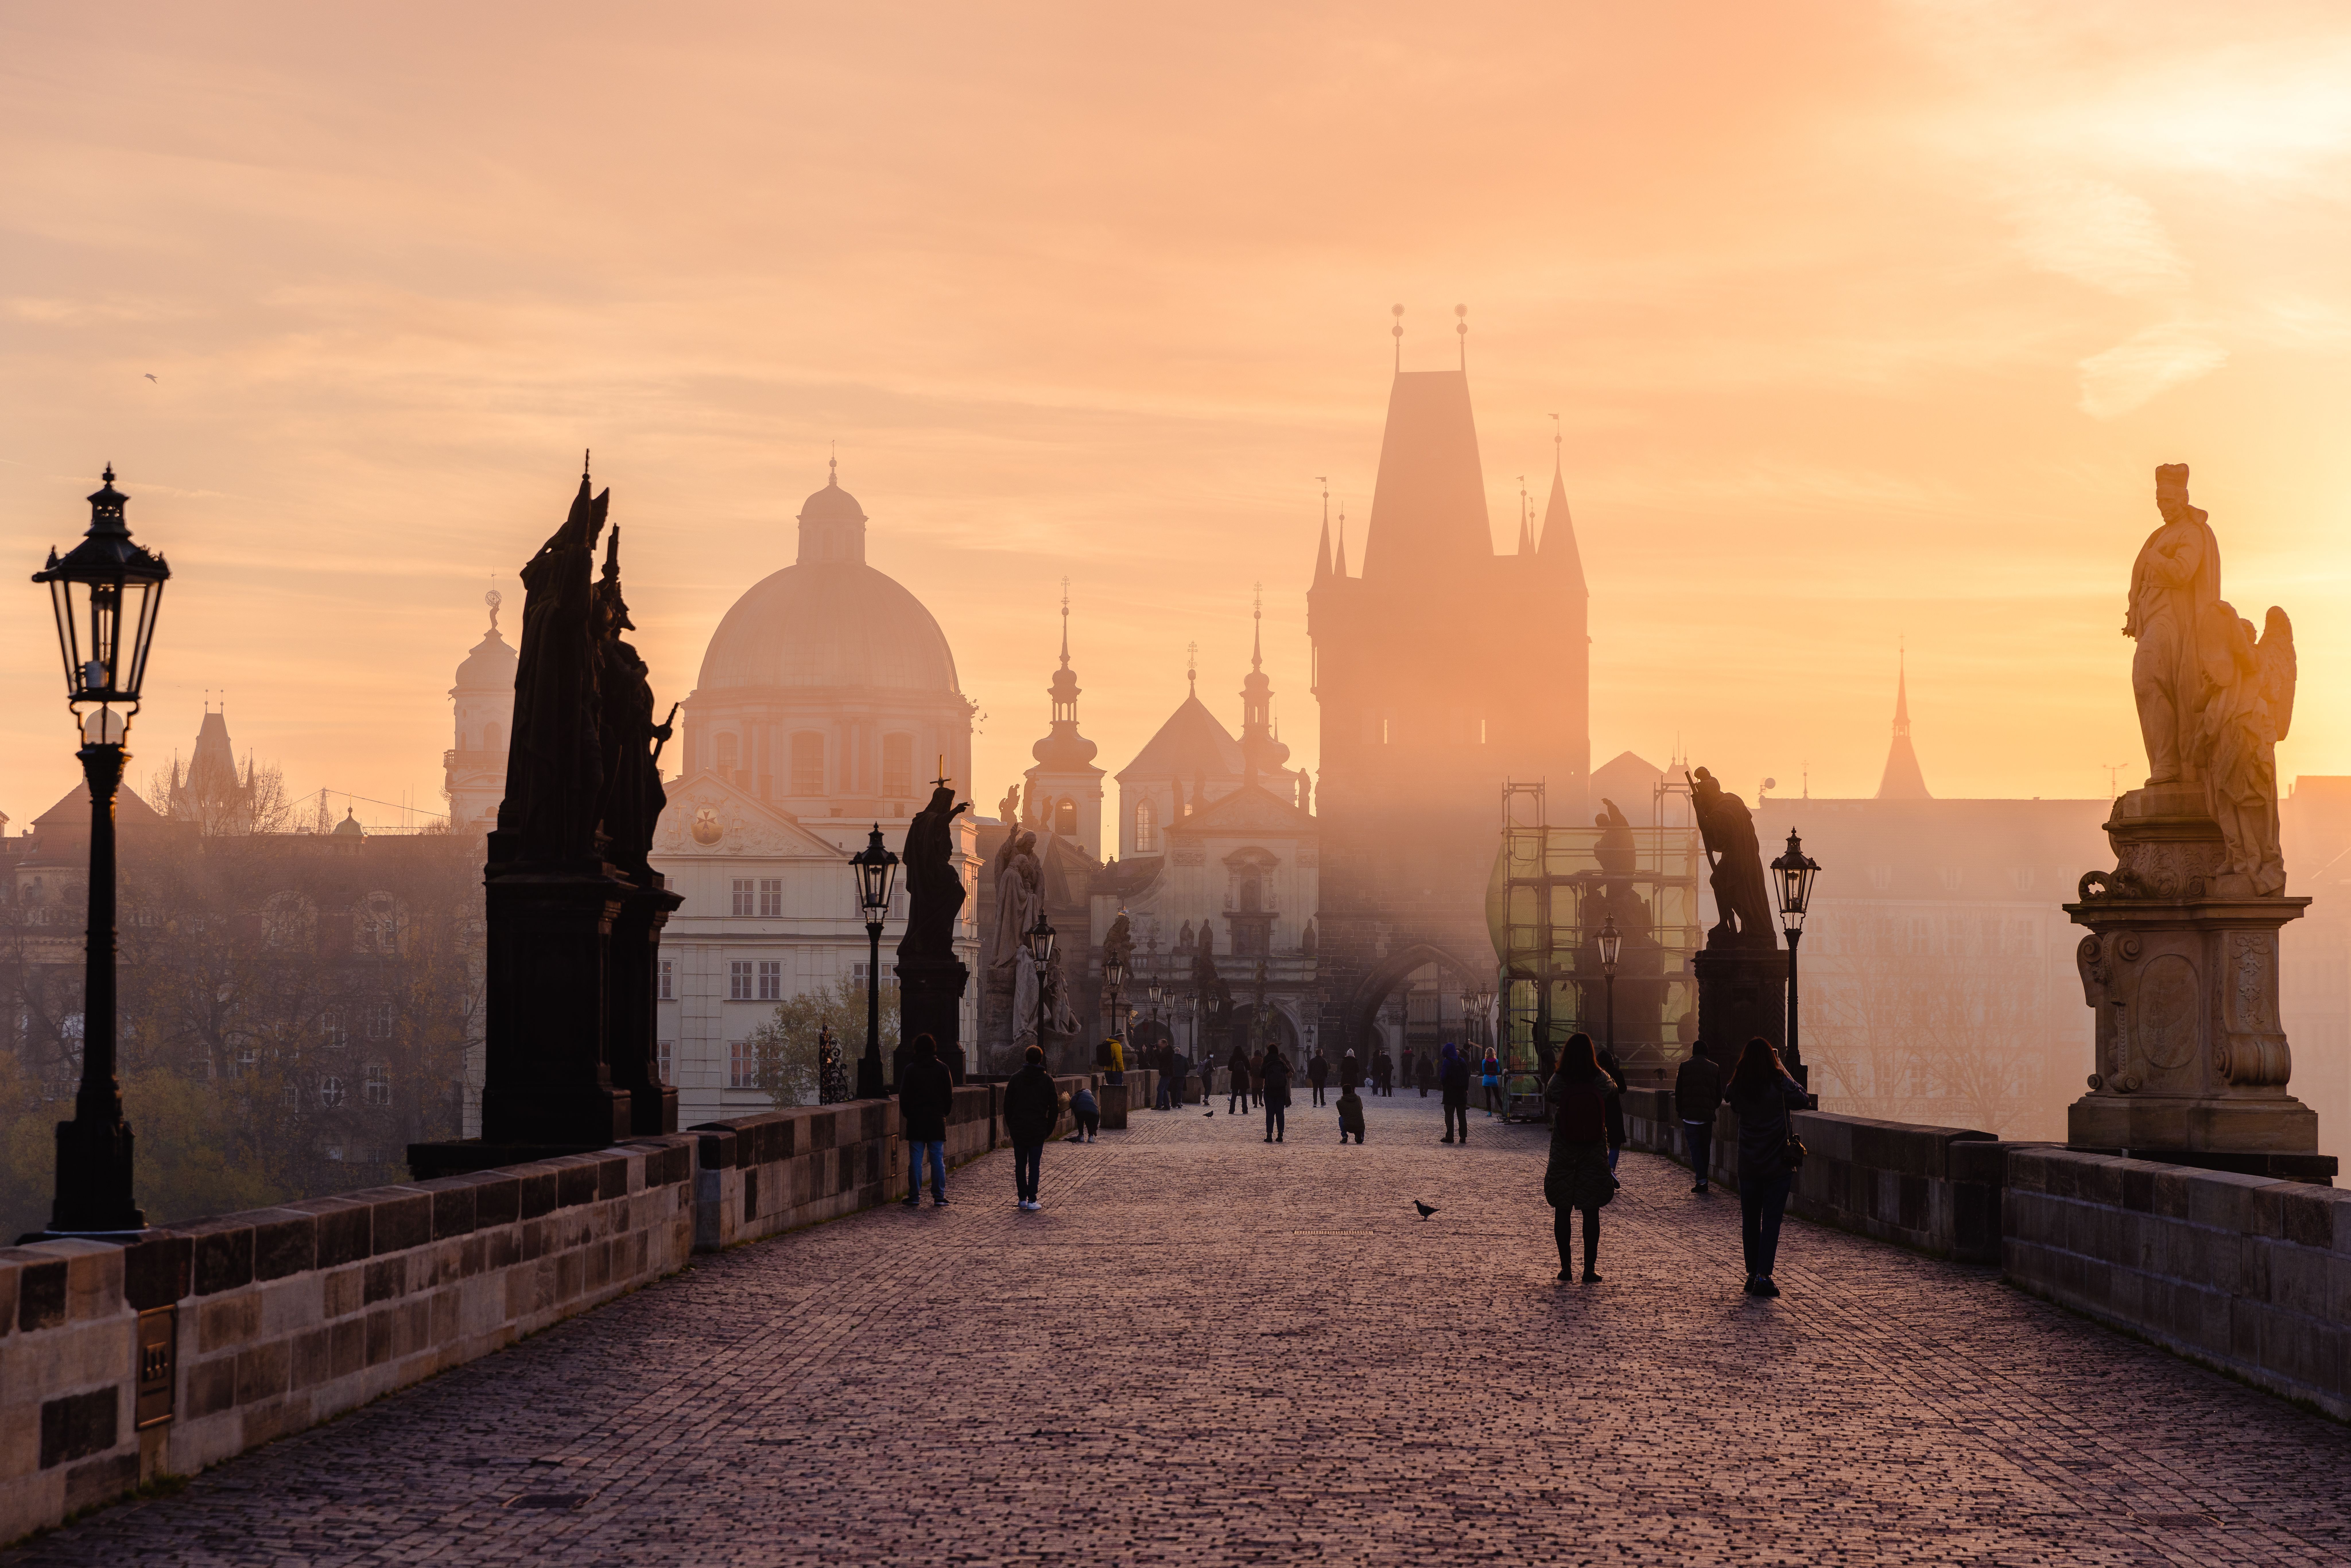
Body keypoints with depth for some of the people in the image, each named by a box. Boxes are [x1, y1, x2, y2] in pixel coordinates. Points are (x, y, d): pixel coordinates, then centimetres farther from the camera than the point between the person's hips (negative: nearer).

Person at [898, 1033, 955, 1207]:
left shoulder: (911, 1069, -2)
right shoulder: (942, 1068, -1)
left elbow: (904, 1095, 0)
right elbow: (949, 1095, 2)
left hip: (916, 1121, 0)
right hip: (937, 1121, 0)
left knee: (916, 1160, 3)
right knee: (938, 1160, 3)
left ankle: (914, 1197, 2)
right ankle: (939, 1198, 1)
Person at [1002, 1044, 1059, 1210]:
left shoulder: (1016, 1078, 1)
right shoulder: (1047, 1079, -3)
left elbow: (1007, 1104, 3)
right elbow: (1054, 1106, -1)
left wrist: (1011, 1126, 11)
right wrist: (1050, 1128, 7)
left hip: (1018, 1129, 2)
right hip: (1038, 1130, -1)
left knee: (1020, 1164, 10)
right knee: (1034, 1165, 1)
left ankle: (1022, 1198, 12)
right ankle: (1032, 1200, -3)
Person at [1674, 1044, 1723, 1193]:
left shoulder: (1685, 1067, -2)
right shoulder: (1714, 1068, 4)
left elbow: (1678, 1091, 0)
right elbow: (1719, 1093, 8)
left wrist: (1679, 1111, 10)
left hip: (1689, 1114, -2)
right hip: (1707, 1114, 2)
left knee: (1695, 1147, -2)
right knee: (1705, 1147, 13)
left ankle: (1701, 1180, -14)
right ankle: (1703, 1179, 17)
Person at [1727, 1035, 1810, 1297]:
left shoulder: (1738, 1088, -4)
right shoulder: (1780, 1084, -12)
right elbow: (1801, 1101, 5)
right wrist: (1783, 1071, 6)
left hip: (1748, 1165, 3)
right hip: (1778, 1165, -3)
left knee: (1750, 1221, 12)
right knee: (1772, 1221, -1)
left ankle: (1752, 1275, 17)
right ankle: (1763, 1277, -9)